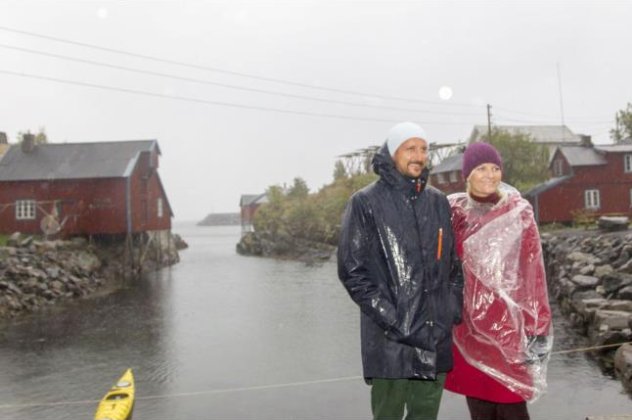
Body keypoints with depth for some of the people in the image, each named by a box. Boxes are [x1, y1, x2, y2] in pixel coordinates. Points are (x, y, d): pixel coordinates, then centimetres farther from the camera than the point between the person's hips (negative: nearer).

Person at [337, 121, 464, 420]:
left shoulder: (438, 201, 12)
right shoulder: (366, 202, -3)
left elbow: (452, 263, 18)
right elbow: (351, 270, -7)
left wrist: (453, 311, 6)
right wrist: (391, 318, -12)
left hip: (436, 337, 5)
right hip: (390, 339, -4)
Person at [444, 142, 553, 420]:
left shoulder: (518, 213, -6)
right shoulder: (454, 210, 3)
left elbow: (533, 272, -7)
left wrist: (537, 328, -9)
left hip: (506, 321, -3)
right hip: (469, 322, 3)